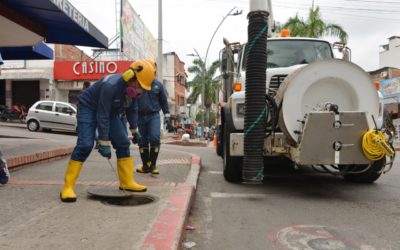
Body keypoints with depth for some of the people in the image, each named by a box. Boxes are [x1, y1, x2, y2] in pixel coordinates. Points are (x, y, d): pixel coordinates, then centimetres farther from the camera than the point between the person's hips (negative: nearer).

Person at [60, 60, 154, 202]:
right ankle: (68, 187, -16)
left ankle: (127, 182, 6)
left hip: (111, 112, 8)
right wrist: (104, 144, -31)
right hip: (89, 108, -7)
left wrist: (134, 130, 10)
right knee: (85, 145, -21)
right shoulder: (110, 86, -35)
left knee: (123, 143, -1)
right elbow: (102, 117, -33)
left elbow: (131, 109, 6)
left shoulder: (132, 88, -11)